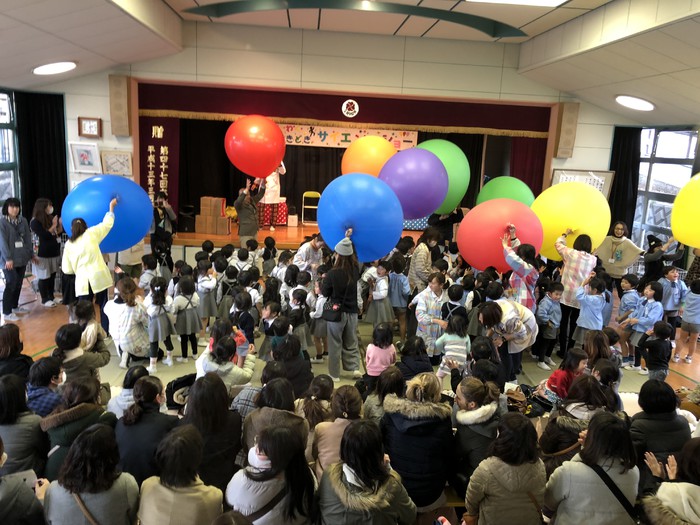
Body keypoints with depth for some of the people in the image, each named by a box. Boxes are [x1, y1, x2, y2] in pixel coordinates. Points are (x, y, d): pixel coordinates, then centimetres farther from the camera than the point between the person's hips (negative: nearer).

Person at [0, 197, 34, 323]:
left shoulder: (23, 221, 10)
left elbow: (28, 239, 14)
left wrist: (31, 254, 15)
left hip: (22, 258, 6)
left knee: (19, 284, 12)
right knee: (11, 284, -9)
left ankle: (15, 306, 28)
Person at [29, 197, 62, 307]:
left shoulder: (50, 218, 8)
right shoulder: (35, 222, -10)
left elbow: (57, 233, 14)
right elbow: (44, 235, -17)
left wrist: (60, 223, 0)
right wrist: (53, 225, -11)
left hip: (54, 252, 6)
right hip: (43, 254, -6)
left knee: (52, 276, 11)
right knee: (44, 277, 0)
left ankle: (51, 297, 23)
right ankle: (45, 300, 11)